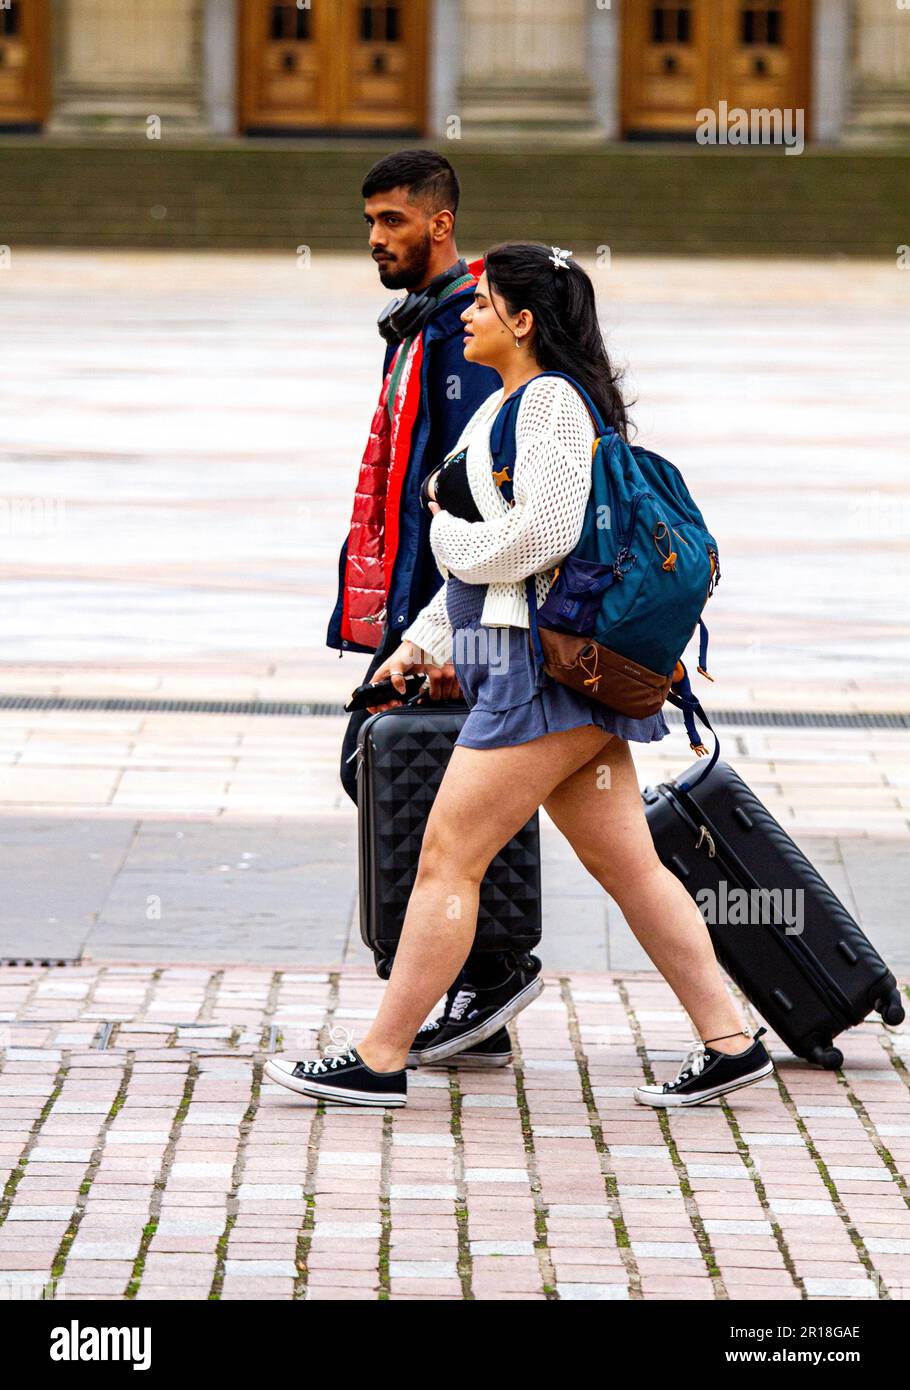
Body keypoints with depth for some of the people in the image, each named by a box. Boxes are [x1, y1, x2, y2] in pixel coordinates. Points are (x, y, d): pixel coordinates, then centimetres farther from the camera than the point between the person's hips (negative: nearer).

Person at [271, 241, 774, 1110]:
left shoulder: (552, 401, -12)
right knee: (626, 865, 8)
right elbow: (491, 544, 25)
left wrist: (448, 534, -5)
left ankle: (378, 1061, -3)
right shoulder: (505, 405, 19)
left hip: (547, 670, -10)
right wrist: (422, 641, 21)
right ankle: (729, 1043, 8)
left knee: (447, 855, -7)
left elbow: (539, 534, -21)